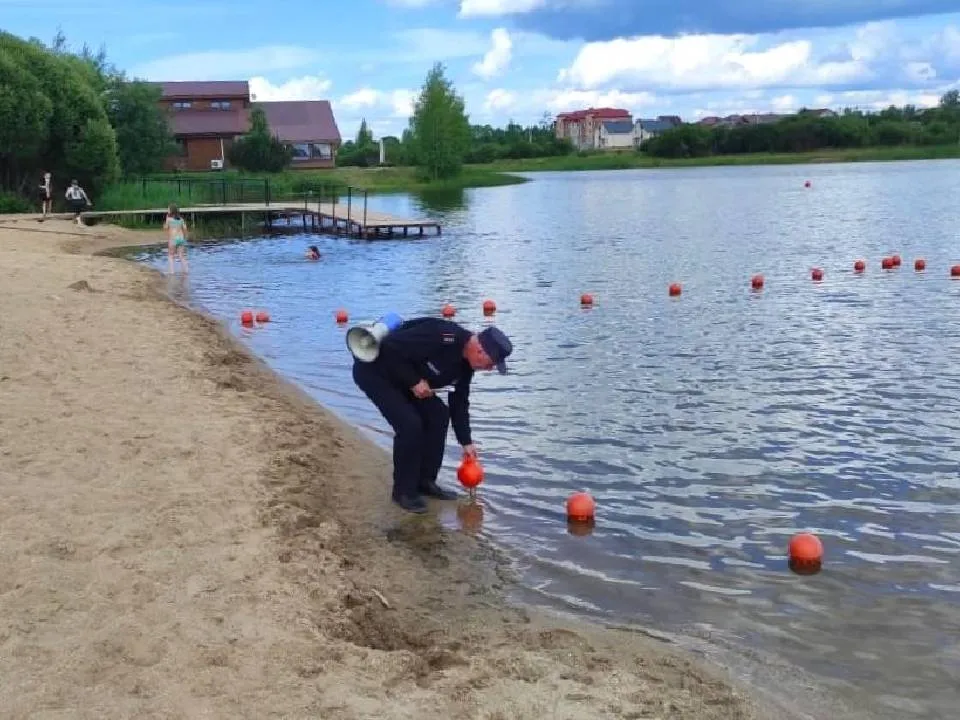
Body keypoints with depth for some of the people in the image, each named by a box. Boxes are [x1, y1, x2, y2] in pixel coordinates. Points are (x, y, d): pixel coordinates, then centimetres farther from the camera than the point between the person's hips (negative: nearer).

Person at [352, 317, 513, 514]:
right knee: (409, 423, -19)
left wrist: (466, 442, 10)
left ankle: (425, 481, 13)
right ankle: (404, 491, -3)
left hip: (399, 378, 9)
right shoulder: (441, 337, -33)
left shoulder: (465, 364, -2)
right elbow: (390, 347, -33)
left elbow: (459, 402, 10)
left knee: (438, 414, 1)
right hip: (373, 371, -9)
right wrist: (413, 381, -26)